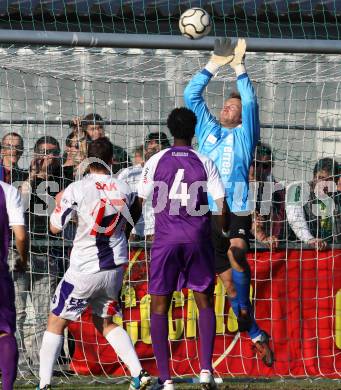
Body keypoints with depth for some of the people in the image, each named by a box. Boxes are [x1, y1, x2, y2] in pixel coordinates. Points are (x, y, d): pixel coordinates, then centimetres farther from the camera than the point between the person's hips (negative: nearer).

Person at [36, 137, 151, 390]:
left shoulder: (77, 190, -15)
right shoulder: (124, 190, -2)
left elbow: (55, 228, -5)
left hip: (85, 271, -4)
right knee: (105, 322, 22)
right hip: (115, 267, 4)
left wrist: (59, 203, 14)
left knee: (56, 322, 7)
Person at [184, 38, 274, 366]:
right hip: (208, 214, 4)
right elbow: (191, 95, 13)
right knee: (228, 281, 3)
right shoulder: (207, 130, 18)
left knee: (236, 253, -35)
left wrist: (239, 67, -3)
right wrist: (214, 64, 9)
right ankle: (256, 336, 10)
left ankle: (245, 310, -27)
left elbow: (250, 102, -6)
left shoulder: (244, 135, 8)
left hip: (237, 213, -4)